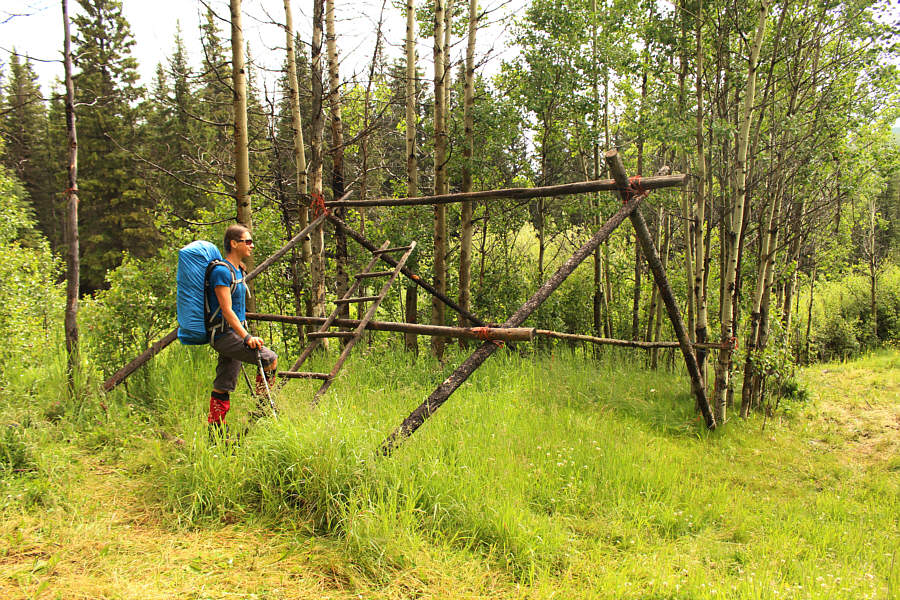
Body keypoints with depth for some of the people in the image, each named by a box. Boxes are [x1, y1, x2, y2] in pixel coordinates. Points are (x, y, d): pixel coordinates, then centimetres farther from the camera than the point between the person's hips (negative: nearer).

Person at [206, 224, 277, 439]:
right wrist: (247, 337, -29)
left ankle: (215, 433, 15)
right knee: (269, 358, -18)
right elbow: (226, 310, -21)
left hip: (234, 334, 9)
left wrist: (244, 335, 28)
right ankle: (261, 407, -8)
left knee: (223, 388, 10)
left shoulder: (238, 270, 16)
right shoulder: (222, 271, -14)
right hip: (224, 334, -9)